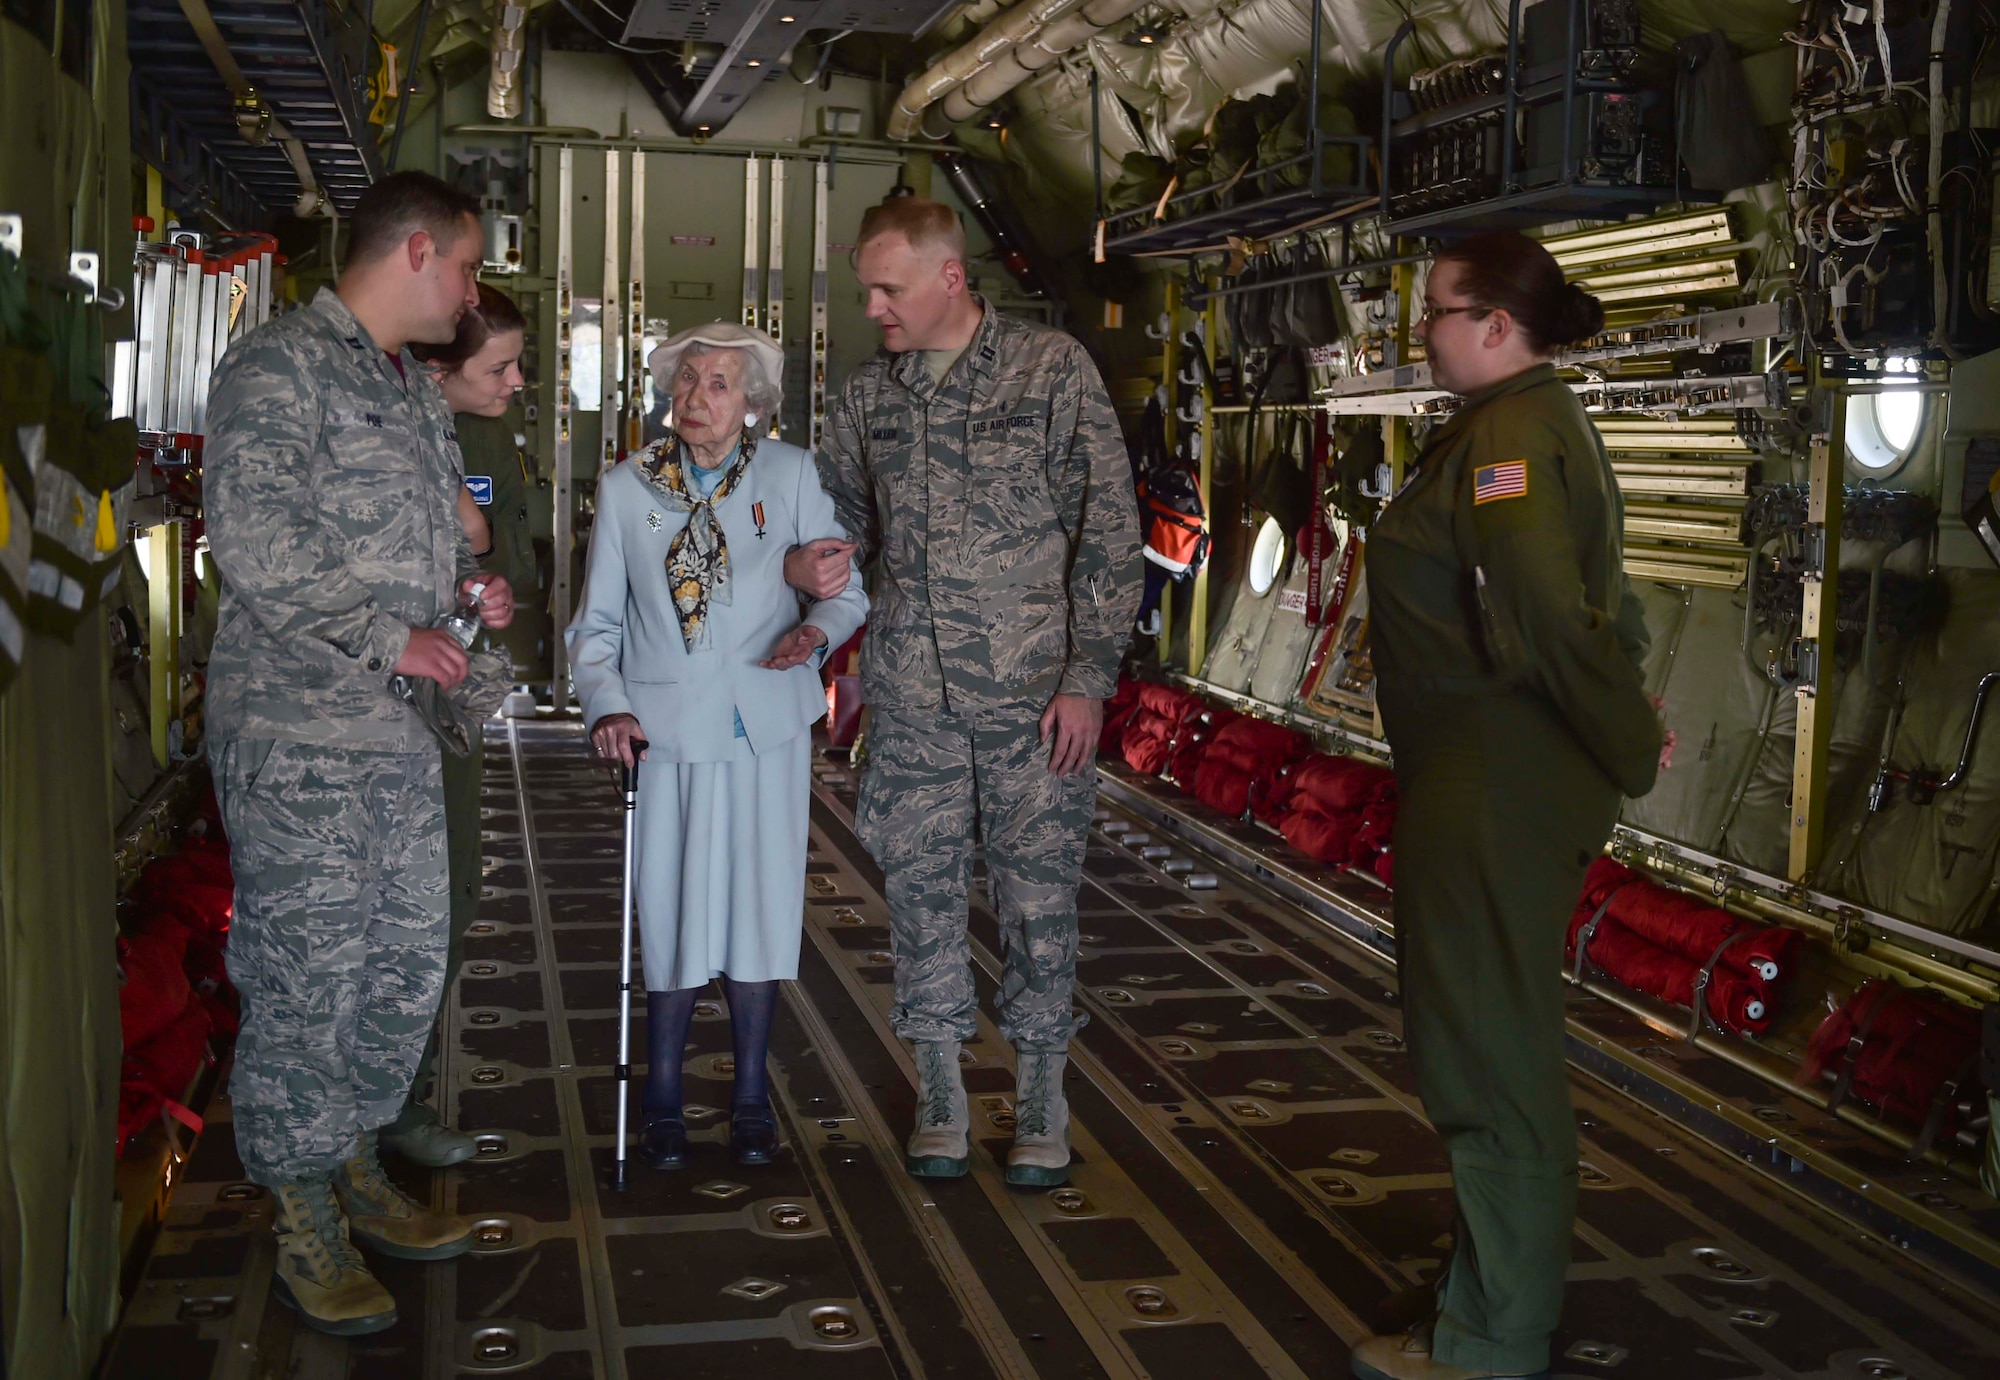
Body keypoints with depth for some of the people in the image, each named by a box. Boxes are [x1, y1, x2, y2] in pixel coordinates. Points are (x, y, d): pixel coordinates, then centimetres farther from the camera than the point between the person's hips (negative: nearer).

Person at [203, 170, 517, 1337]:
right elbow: (255, 541, -18)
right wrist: (389, 636, -16)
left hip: (399, 728, 9)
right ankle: (307, 1229, 11)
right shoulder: (278, 366, -10)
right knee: (307, 979, -2)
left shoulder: (418, 391, 18)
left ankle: (358, 1173, 30)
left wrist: (466, 584, 8)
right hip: (297, 729, -9)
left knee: (408, 963, 14)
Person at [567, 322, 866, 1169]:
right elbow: (597, 622, 7)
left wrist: (818, 629, -17)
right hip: (669, 728, 0)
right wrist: (607, 707, -9)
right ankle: (662, 1099, 18)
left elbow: (846, 585, 5)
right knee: (673, 911, 2)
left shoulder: (790, 475, 2)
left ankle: (750, 1095, 20)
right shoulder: (626, 489, 4)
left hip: (767, 726, 0)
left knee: (759, 907, 5)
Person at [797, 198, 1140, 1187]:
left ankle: (1042, 1098, 19)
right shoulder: (866, 396, 9)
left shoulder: (1053, 370, -2)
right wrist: (809, 564, -6)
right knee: (920, 885, 7)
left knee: (1037, 887, 3)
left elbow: (1108, 529, -4)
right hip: (912, 694, 4)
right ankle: (940, 1093, 22)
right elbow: (846, 514, 20)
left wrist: (1089, 676, -9)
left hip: (1033, 691, -3)